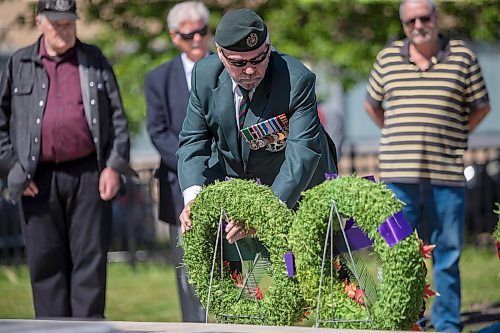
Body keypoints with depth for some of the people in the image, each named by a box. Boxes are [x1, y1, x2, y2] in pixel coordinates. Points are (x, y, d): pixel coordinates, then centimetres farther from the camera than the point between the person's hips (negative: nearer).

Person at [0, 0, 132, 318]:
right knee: (46, 262, 3)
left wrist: (114, 166, -3)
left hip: (88, 175, 0)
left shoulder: (95, 60, 9)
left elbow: (118, 117, 6)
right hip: (38, 179, 1)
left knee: (90, 259, -2)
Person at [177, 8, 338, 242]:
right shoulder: (205, 75, -12)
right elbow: (193, 141, -5)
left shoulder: (296, 81, -27)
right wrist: (192, 196, -25)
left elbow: (303, 153, -33)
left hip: (297, 191, -4)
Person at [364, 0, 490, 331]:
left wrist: (448, 137, 6)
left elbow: (481, 106, 11)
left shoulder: (463, 57, 4)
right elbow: (372, 104, 21)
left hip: (447, 175, -1)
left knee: (447, 254, 4)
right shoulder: (388, 58, 9)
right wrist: (398, 137, 12)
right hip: (398, 174, 1)